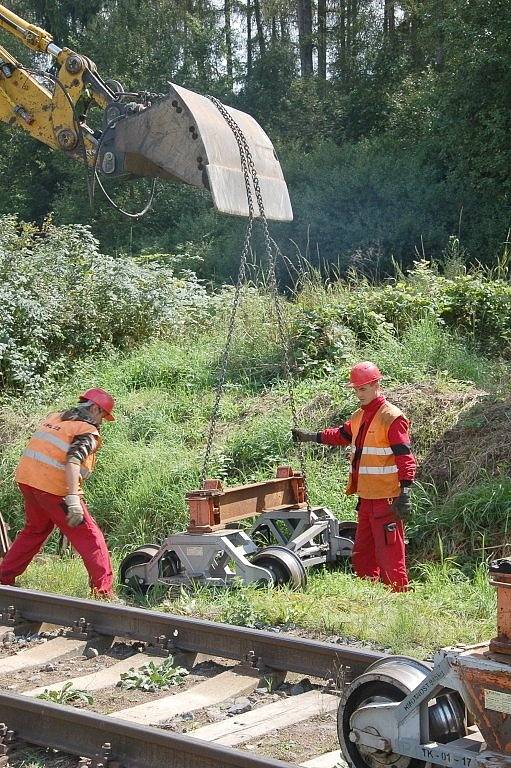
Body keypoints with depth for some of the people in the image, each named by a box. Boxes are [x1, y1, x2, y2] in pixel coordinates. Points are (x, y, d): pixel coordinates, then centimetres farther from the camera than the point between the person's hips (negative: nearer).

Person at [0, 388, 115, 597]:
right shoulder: (88, 432, -6)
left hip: (26, 478, 8)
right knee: (89, 537, 0)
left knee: (35, 529, 29)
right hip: (53, 487, -8)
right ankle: (103, 592, -4)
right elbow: (73, 461, -21)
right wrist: (73, 499, -28)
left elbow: (43, 451, 18)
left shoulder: (53, 418, 17)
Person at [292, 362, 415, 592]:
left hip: (386, 499, -9)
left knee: (389, 552, -7)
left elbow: (405, 458, -17)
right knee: (362, 553, 16)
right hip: (366, 496, 9)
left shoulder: (391, 417, -13)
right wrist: (312, 437, 25)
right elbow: (342, 434, 32)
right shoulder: (359, 416, 13)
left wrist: (405, 493, -24)